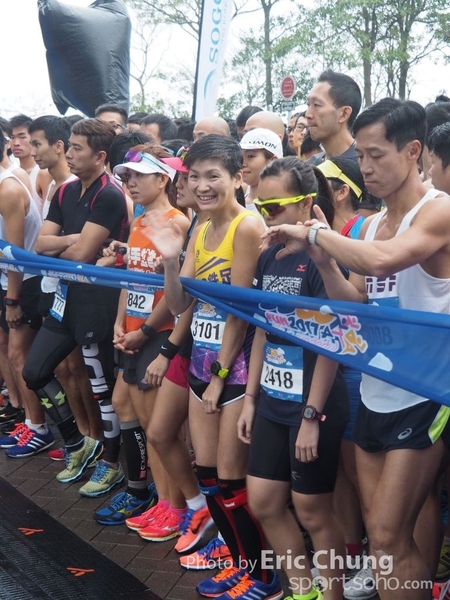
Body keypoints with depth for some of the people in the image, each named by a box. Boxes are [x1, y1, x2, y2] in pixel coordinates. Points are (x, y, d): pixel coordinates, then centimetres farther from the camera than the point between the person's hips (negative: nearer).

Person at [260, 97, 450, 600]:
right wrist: (323, 261, -5)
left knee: (387, 536, -6)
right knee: (382, 526, 15)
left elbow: (383, 259, -33)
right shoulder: (370, 225, 10)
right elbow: (358, 303, 10)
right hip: (374, 394, 8)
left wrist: (315, 232, -20)